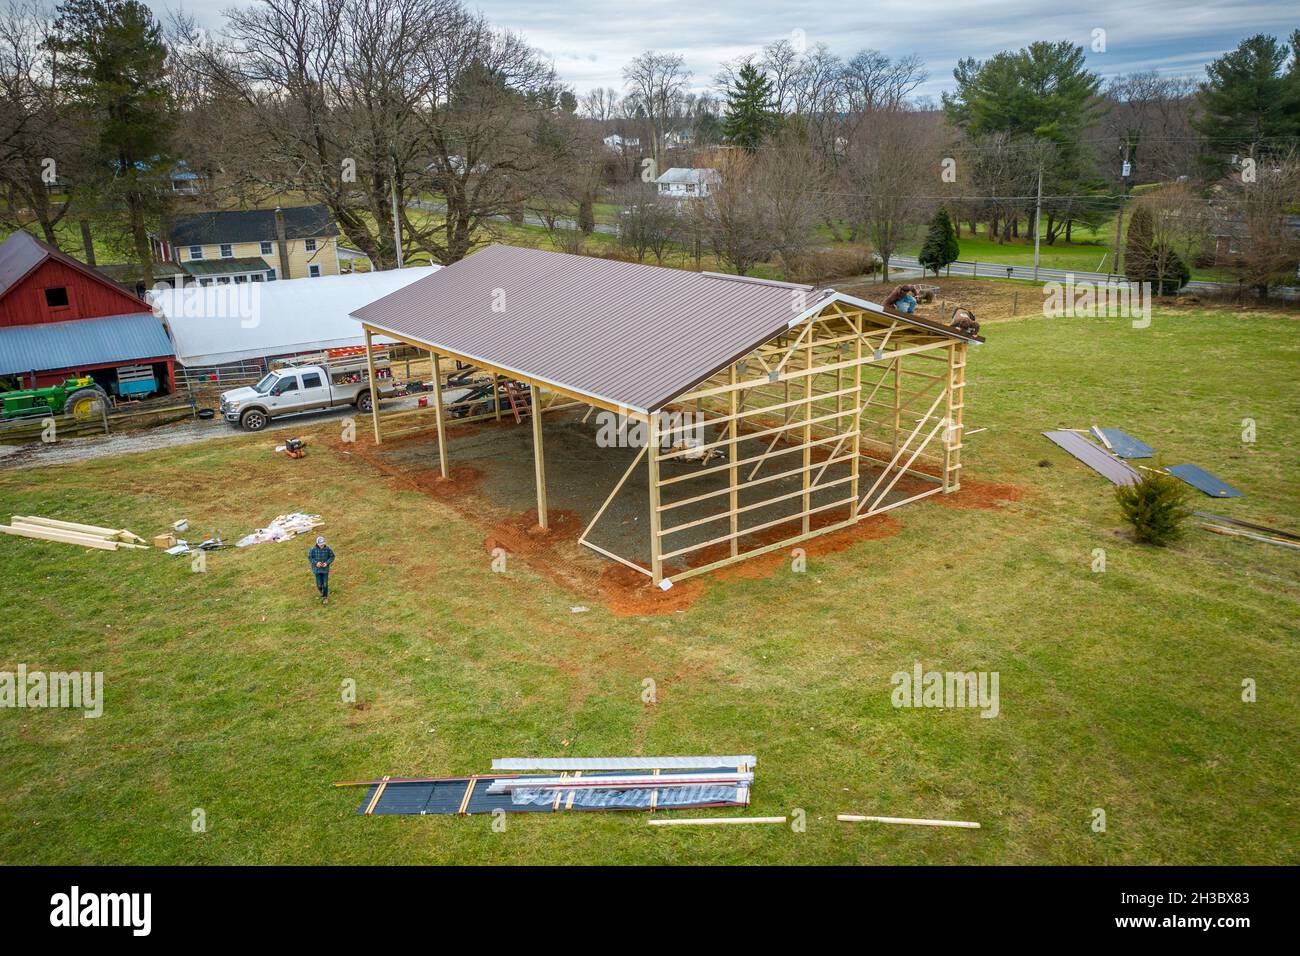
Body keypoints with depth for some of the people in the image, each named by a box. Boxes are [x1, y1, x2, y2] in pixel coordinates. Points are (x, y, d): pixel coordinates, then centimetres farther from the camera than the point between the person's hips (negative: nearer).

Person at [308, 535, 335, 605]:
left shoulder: (327, 549, -15)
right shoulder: (313, 549, -16)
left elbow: (332, 556, -2)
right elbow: (309, 557, -3)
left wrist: (327, 563, -18)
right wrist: (316, 563, -19)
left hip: (325, 569, 0)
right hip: (317, 569, 0)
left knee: (325, 584, 1)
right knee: (319, 584, 3)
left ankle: (325, 597, 20)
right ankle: (320, 590, 40)